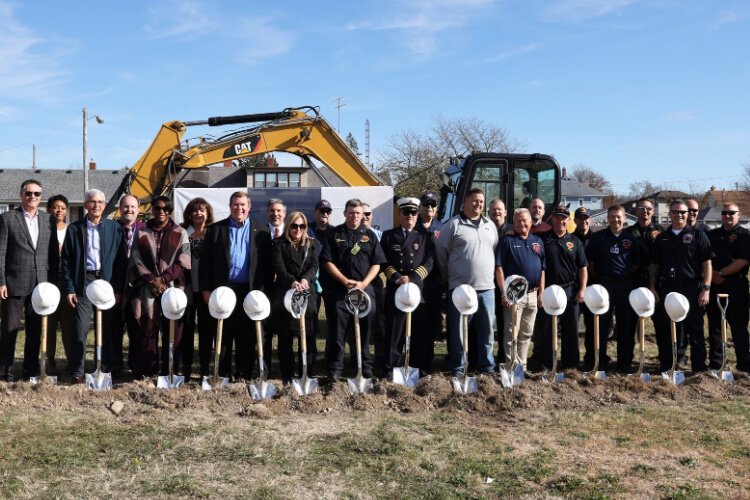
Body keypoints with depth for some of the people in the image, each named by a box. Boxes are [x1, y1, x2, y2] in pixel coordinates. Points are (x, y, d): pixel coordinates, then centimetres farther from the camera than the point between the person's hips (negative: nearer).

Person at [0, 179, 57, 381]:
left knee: (35, 330, 9)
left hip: (41, 284, 3)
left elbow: (53, 253, 10)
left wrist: (53, 281, 4)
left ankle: (31, 370, 19)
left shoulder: (49, 220, 10)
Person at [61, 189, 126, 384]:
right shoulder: (74, 228, 6)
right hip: (83, 282, -1)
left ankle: (106, 369, 16)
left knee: (107, 330, 5)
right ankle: (77, 372, 5)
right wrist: (69, 288, -3)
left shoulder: (114, 228, 6)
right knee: (80, 329, -4)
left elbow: (121, 259, 4)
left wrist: (119, 289, -2)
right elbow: (66, 261, 5)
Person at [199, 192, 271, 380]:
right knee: (223, 335, 6)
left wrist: (264, 290, -2)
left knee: (247, 337, 5)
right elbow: (205, 261, 5)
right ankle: (223, 376, 15)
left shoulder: (261, 230, 7)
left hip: (250, 291, 0)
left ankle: (244, 376, 14)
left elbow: (267, 263, 5)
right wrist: (206, 289, -1)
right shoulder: (215, 229, 8)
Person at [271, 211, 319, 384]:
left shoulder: (312, 244, 14)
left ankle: (307, 375, 8)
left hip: (306, 294, 2)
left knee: (308, 336, 0)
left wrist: (306, 279, -20)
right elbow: (278, 266, -9)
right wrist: (292, 281, -26)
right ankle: (287, 376, 9)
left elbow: (314, 265, 1)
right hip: (284, 294, -2)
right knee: (285, 337, 2)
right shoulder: (279, 244, 6)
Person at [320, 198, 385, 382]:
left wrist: (363, 283, -8)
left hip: (365, 289, 2)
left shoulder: (369, 235, 10)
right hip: (339, 289, -1)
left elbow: (376, 264, 6)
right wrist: (345, 281, -10)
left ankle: (367, 368, 17)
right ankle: (335, 370, 8)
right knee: (337, 330, 0)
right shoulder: (334, 234, 6)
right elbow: (327, 262, 0)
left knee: (365, 330, 6)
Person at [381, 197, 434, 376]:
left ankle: (421, 370, 13)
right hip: (395, 290, 0)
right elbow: (384, 262, 4)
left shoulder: (424, 236, 12)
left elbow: (429, 262, 2)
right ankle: (391, 370, 7)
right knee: (394, 331, -1)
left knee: (421, 332, 3)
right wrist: (397, 278, -11)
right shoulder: (388, 236, 12)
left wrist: (412, 278, -11)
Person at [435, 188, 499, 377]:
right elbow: (441, 251, 0)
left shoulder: (490, 225, 13)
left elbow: (495, 251, 20)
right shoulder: (453, 224, -3)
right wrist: (449, 275, 4)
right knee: (459, 330, 2)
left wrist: (489, 274, 14)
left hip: (486, 288, 4)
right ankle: (458, 367, 12)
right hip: (460, 288, -4)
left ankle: (487, 366, 18)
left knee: (487, 329, 8)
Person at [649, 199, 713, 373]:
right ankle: (666, 364, 19)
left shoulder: (697, 235, 3)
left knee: (695, 329, 1)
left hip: (691, 289, -3)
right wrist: (652, 287, 6)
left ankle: (699, 367, 10)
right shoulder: (662, 238, 13)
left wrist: (706, 288, -9)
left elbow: (707, 264, -2)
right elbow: (655, 265, 15)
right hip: (666, 289, 3)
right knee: (665, 329, 7)